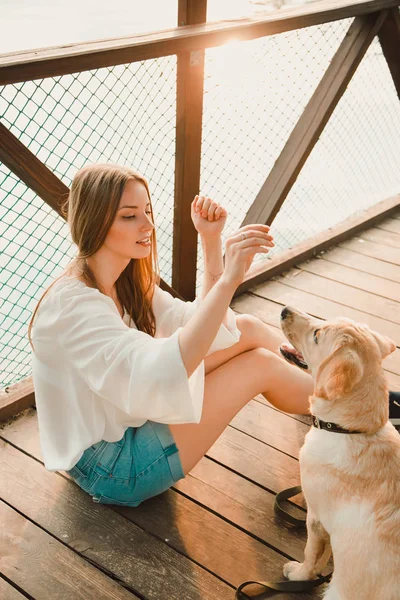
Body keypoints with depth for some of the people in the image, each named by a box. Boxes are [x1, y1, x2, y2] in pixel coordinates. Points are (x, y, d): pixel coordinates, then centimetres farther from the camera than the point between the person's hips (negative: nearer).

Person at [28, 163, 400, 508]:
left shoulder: (123, 280, 1)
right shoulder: (73, 305, -27)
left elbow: (202, 322, 2)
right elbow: (158, 376, -41)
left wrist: (211, 241, -10)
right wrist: (229, 280, -43)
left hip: (129, 420, 9)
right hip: (109, 469, -9)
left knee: (245, 329, 1)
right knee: (259, 364, -10)